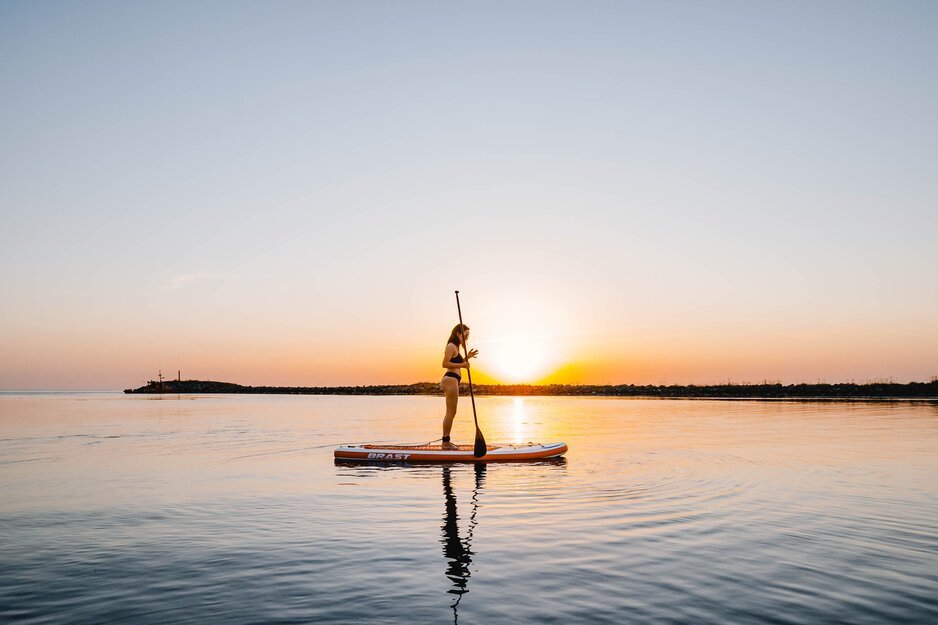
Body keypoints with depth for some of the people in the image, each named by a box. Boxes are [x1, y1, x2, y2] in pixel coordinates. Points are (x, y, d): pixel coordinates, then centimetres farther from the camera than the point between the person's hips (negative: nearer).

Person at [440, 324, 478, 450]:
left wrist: (467, 357, 17)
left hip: (452, 381, 11)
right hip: (450, 380, -11)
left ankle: (446, 441, 18)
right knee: (451, 413, -8)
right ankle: (446, 442, -6)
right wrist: (462, 365, -24)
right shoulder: (451, 346, -10)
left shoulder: (455, 347, 21)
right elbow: (445, 364, -20)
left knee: (451, 413, 13)